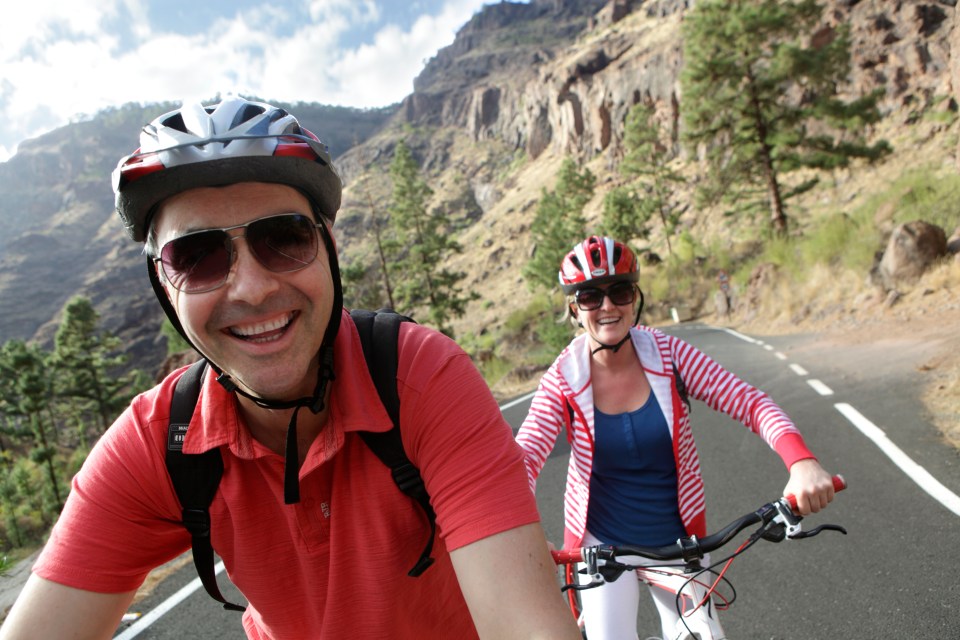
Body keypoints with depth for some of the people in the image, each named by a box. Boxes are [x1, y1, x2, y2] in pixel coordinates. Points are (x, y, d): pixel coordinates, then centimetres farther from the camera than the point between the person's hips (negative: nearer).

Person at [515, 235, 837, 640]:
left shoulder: (667, 354, -13)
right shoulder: (563, 379, -17)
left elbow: (748, 402, -17)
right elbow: (524, 457, -25)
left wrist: (802, 462, -34)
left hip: (678, 539, 2)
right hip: (603, 545, -1)